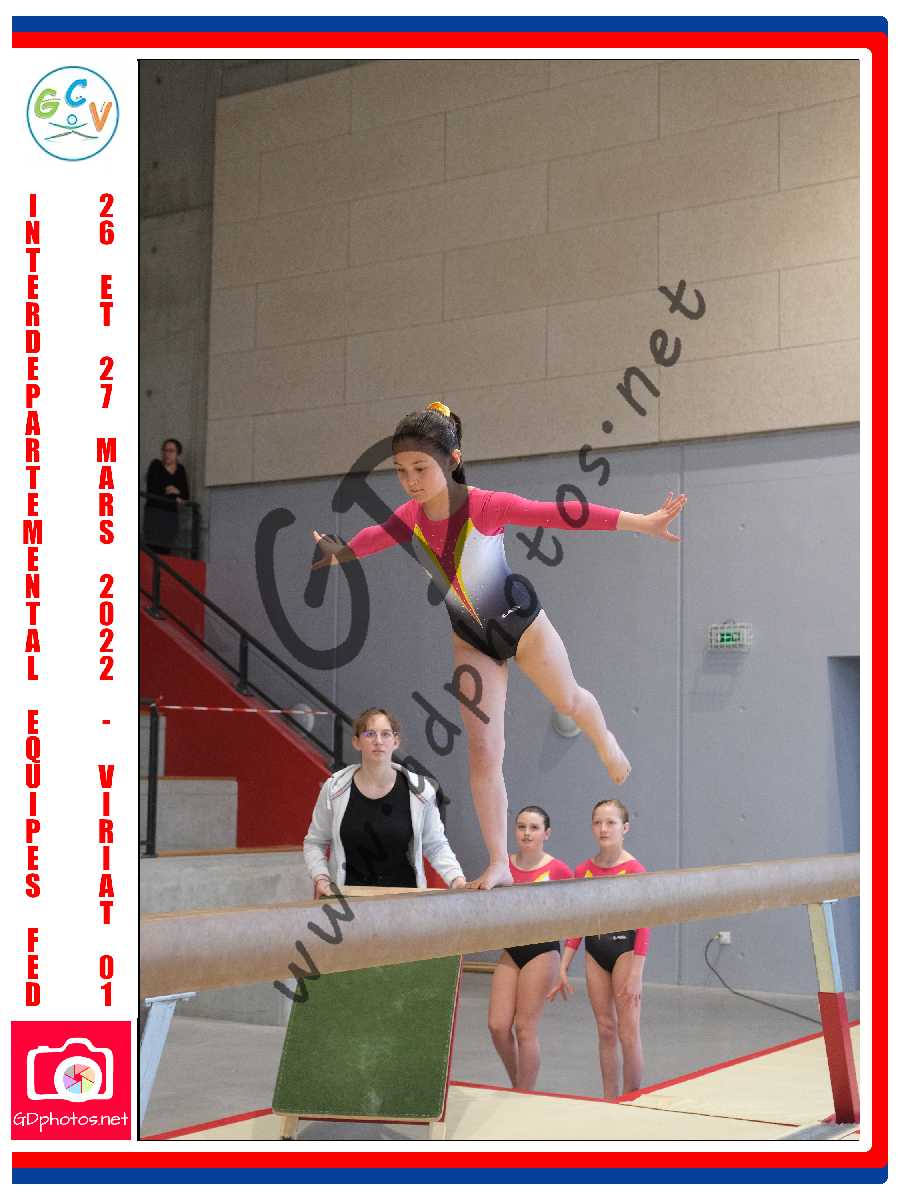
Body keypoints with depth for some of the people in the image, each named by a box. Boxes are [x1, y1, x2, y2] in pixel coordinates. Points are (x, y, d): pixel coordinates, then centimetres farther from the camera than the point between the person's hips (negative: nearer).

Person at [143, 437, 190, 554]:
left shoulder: (180, 470, 14)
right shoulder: (156, 465, 3)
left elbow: (186, 495, 11)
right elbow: (151, 490, -8)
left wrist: (177, 491, -11)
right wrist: (174, 498, -4)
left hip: (171, 514, 4)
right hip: (155, 510, -4)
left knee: (166, 549, -3)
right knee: (153, 546, -14)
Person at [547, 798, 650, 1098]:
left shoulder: (634, 871, -12)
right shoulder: (583, 871, 2)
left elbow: (643, 927, -13)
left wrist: (635, 975, -16)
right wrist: (563, 968, 5)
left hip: (625, 950, -5)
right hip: (595, 951, 5)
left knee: (628, 1033, -2)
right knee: (605, 1030, 11)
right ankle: (609, 1101, 19)